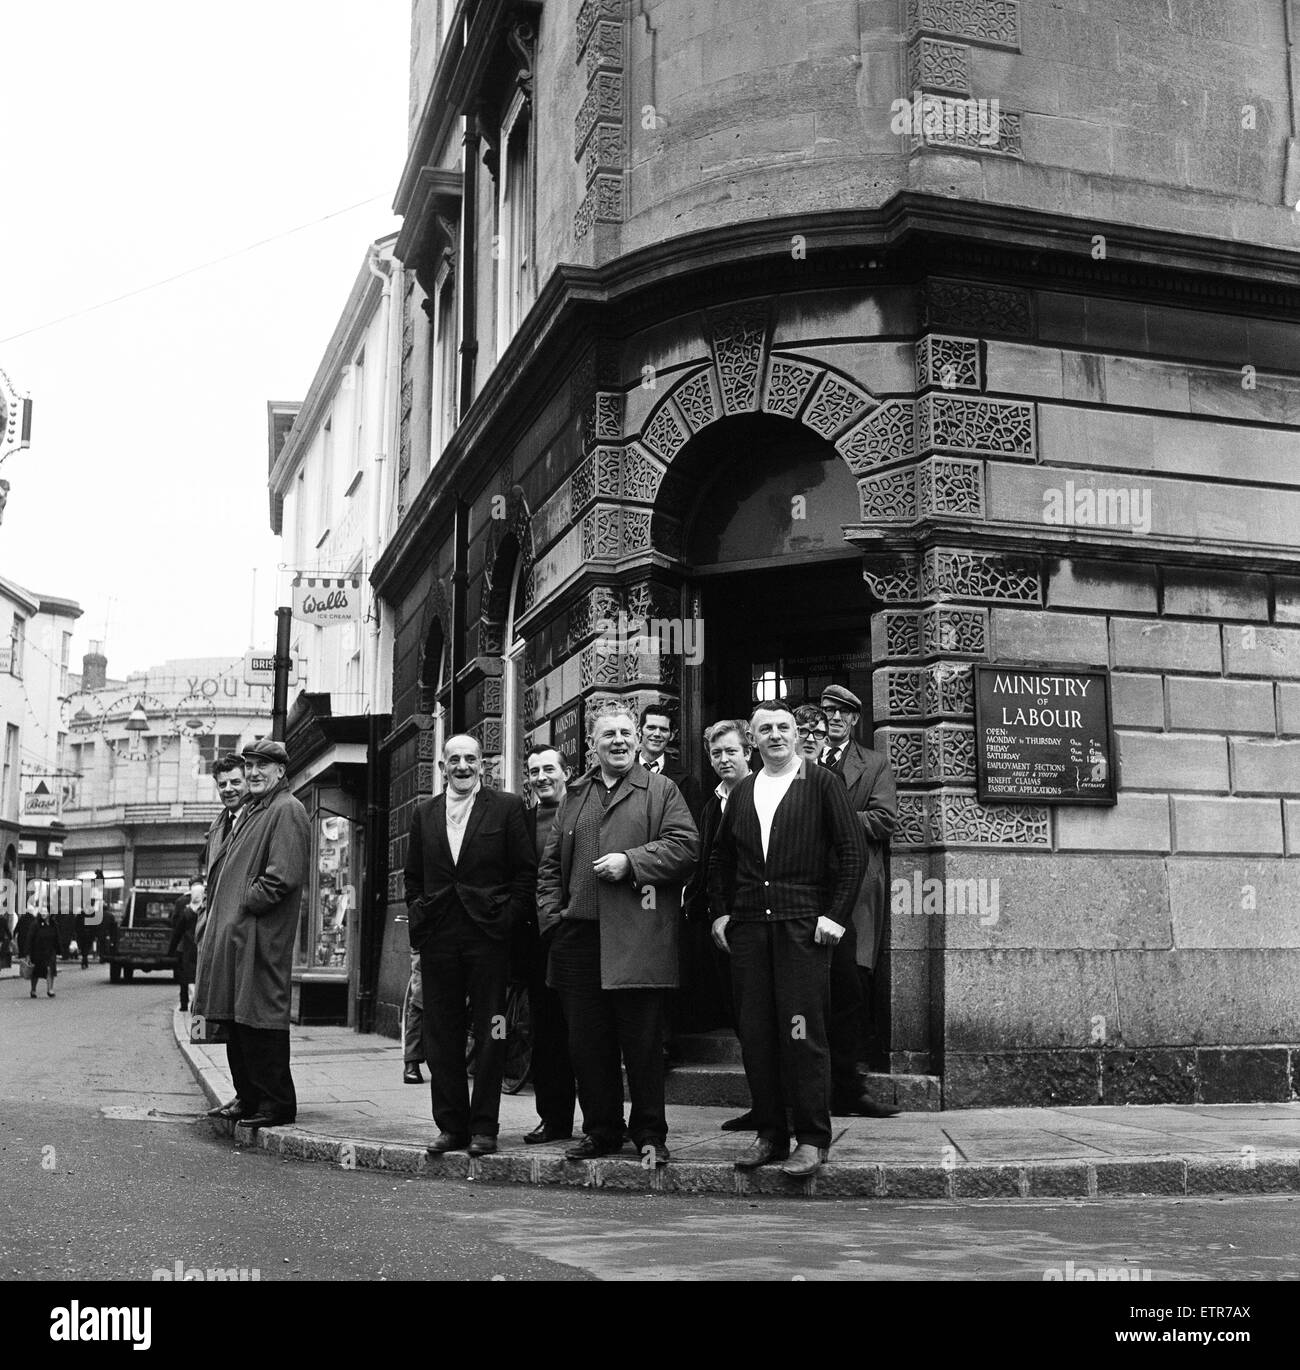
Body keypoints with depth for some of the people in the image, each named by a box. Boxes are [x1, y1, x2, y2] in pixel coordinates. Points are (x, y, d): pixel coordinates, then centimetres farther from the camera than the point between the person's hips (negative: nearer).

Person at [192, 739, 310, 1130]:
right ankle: (248, 1097, 22)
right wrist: (216, 914, 12)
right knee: (236, 1019, 13)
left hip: (260, 933, -9)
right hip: (228, 930, 10)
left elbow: (284, 876, -19)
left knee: (260, 1017, -7)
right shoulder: (247, 811, 19)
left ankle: (277, 1103, 1)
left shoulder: (287, 811, -9)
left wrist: (245, 904, -15)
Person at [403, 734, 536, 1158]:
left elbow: (526, 871, 1)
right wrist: (418, 917, 6)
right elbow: (413, 876, 17)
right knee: (441, 1036, 6)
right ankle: (450, 1125, 15)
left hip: (488, 935, -3)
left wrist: (508, 917, -7)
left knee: (489, 1035, 0)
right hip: (437, 938, 3)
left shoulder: (507, 808, 2)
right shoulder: (424, 813, 14)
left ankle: (484, 1127, 8)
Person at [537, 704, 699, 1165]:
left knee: (642, 1041, 0)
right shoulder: (573, 796, 18)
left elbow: (685, 845, -6)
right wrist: (552, 914, 7)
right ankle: (600, 1131, 20)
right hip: (578, 934, 4)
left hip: (637, 937, -4)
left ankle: (650, 1134, 11)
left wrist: (631, 861, -14)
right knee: (587, 1041, 8)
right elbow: (551, 862, 19)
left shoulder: (661, 791, 6)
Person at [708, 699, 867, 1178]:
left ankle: (812, 1140, 4)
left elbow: (854, 852, -2)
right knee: (754, 1035, 5)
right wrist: (720, 912, 11)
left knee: (803, 1035, -6)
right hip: (747, 927, 5)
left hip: (802, 924, -4)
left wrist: (835, 915, -8)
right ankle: (769, 1134, 15)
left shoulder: (821, 783, 2)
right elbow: (720, 858, 22)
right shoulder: (742, 791, 15)